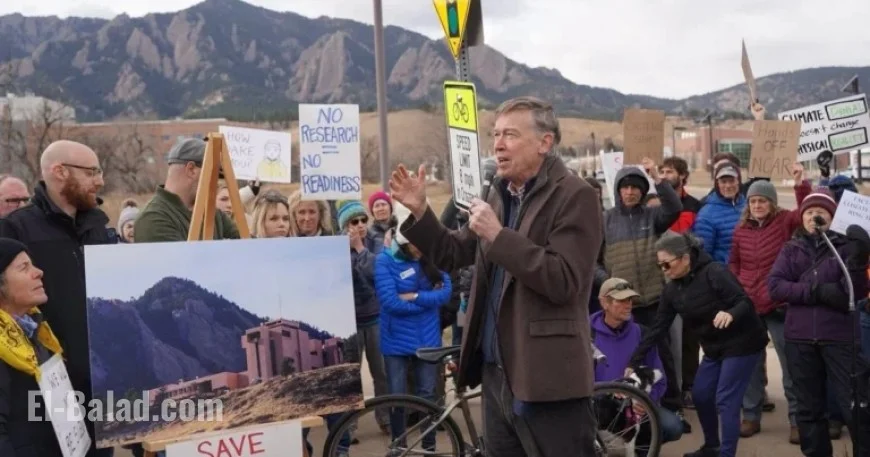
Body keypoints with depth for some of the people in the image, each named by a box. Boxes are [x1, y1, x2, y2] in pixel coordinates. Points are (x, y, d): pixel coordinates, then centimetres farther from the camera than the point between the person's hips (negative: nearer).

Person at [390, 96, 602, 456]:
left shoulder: (574, 196, -11)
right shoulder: (498, 194, 13)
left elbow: (563, 281, -22)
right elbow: (451, 255, 17)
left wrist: (497, 234, -22)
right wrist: (419, 211, 2)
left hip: (547, 381, -8)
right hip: (496, 373, 8)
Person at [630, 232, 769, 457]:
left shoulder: (714, 273, -23)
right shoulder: (672, 289, -1)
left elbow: (745, 303, -24)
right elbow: (658, 328, -1)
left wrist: (730, 314, -48)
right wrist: (634, 362, -5)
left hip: (741, 343, -8)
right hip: (714, 347, 8)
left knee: (725, 400, -10)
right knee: (700, 394, 13)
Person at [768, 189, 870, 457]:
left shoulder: (845, 245, 2)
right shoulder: (792, 249, 8)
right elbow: (774, 286, -4)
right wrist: (818, 291, -14)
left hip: (839, 337, -2)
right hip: (800, 338, 3)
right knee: (809, 408, 11)